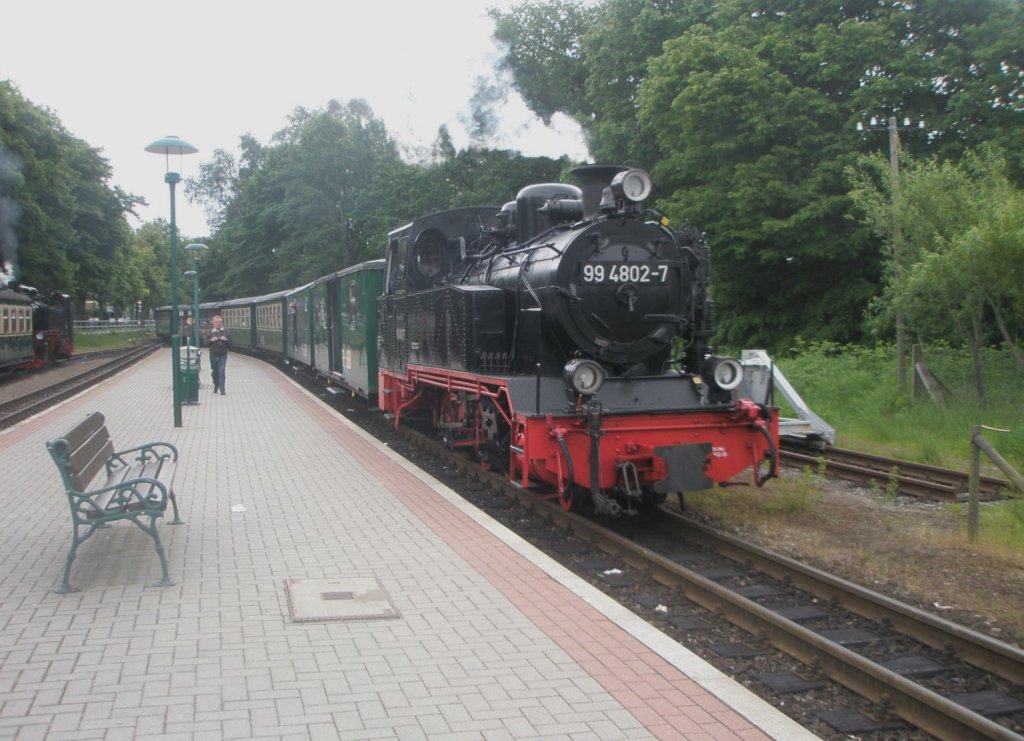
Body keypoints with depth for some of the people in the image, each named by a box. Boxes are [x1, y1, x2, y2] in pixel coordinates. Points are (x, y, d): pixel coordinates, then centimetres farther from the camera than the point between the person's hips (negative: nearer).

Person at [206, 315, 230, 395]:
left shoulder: (225, 332, 5)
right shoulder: (210, 332, 5)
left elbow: (230, 343, 7)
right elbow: (206, 343, 4)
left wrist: (226, 340, -13)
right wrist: (211, 340, -14)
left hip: (222, 356, -2)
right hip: (213, 355, 2)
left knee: (221, 372, -11)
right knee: (214, 372, 11)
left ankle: (222, 389, -12)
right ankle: (216, 386, 32)